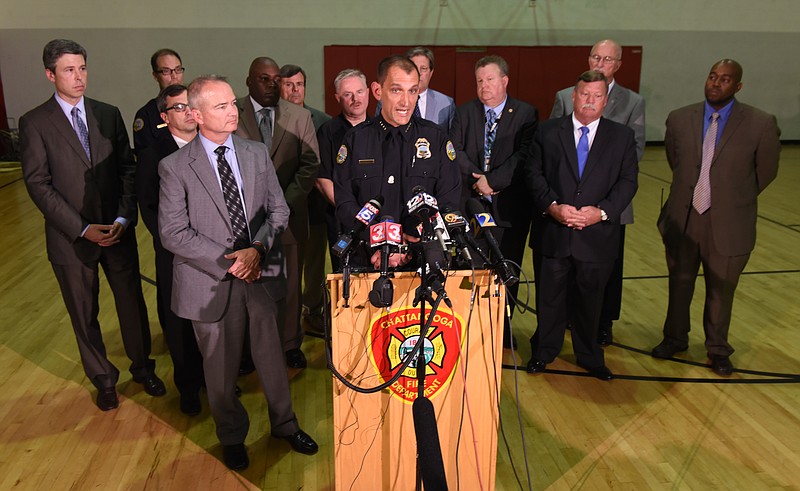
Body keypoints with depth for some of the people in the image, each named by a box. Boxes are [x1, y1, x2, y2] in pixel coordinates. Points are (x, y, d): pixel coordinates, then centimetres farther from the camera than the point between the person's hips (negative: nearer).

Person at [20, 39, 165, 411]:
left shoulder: (109, 114, 4)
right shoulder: (35, 123, -5)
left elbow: (127, 169, 2)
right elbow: (39, 185, -9)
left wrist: (124, 218, -11)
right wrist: (82, 229, -16)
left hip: (118, 230, 2)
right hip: (71, 238, -2)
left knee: (132, 302, 12)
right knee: (84, 314, 12)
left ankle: (143, 367, 34)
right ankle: (103, 379, 32)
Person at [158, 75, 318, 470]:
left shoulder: (258, 154, 2)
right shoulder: (176, 167, -9)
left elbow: (279, 210, 4)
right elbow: (173, 233, -12)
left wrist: (257, 249, -14)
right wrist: (227, 262, -17)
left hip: (259, 273, 3)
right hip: (211, 282, -3)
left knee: (271, 353, 16)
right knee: (221, 366, 14)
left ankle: (284, 423, 40)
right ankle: (232, 436, 39)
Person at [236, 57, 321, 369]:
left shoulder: (300, 117, 5)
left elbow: (310, 164, 1)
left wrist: (285, 202, -10)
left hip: (288, 215, 2)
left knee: (290, 284, 11)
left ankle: (290, 344, 28)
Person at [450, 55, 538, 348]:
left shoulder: (526, 114, 2)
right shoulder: (464, 113, 9)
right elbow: (456, 151, 0)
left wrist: (492, 179, -16)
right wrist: (477, 180, -13)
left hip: (509, 205, -1)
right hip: (471, 203, 2)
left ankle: (502, 330, 19)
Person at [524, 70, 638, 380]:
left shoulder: (622, 136, 6)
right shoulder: (548, 131, 5)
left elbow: (628, 181, 1)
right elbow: (533, 173, 0)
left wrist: (602, 211, -14)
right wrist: (552, 205, -14)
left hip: (598, 235, 1)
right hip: (555, 232, 0)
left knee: (590, 297, 13)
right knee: (551, 295, 10)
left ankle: (589, 356, 32)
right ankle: (544, 351, 29)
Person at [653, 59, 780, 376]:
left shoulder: (761, 125, -10)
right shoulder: (679, 120, -2)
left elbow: (765, 172, 3)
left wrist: (735, 199, 11)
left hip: (728, 224, -2)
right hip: (682, 219, 2)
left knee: (721, 291, 13)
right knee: (679, 284, 17)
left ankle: (717, 349, 34)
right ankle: (675, 338, 39)